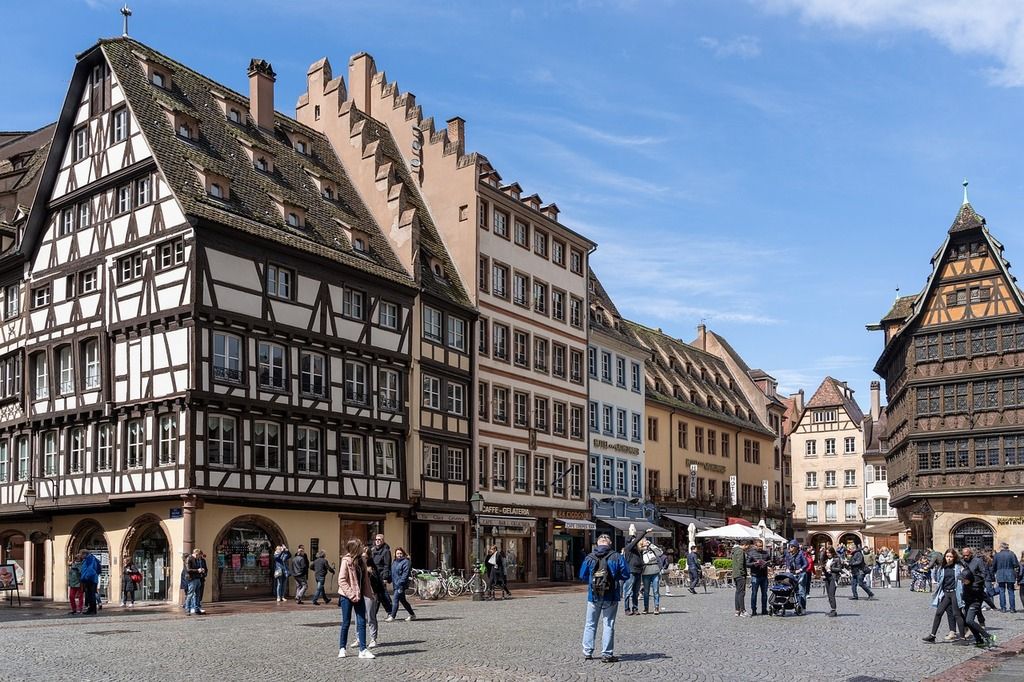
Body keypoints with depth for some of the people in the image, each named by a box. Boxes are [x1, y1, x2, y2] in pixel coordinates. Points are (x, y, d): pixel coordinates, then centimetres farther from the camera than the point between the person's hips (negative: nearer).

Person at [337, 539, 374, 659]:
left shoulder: (361, 561, 9)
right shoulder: (346, 561, -12)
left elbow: (365, 578, 13)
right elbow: (341, 580, -16)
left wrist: (369, 592, 4)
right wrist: (351, 594, -20)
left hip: (359, 596, 6)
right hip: (347, 597, -6)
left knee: (362, 622, 1)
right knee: (346, 623, 4)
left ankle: (363, 649, 3)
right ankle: (342, 648, 18)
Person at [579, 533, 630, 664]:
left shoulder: (589, 558, -1)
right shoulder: (617, 557, -7)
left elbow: (582, 576, 4)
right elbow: (625, 574, -6)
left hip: (593, 596, 2)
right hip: (611, 597, -2)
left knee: (590, 624, 14)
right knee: (609, 625, 5)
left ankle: (587, 652, 16)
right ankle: (607, 654, 4)